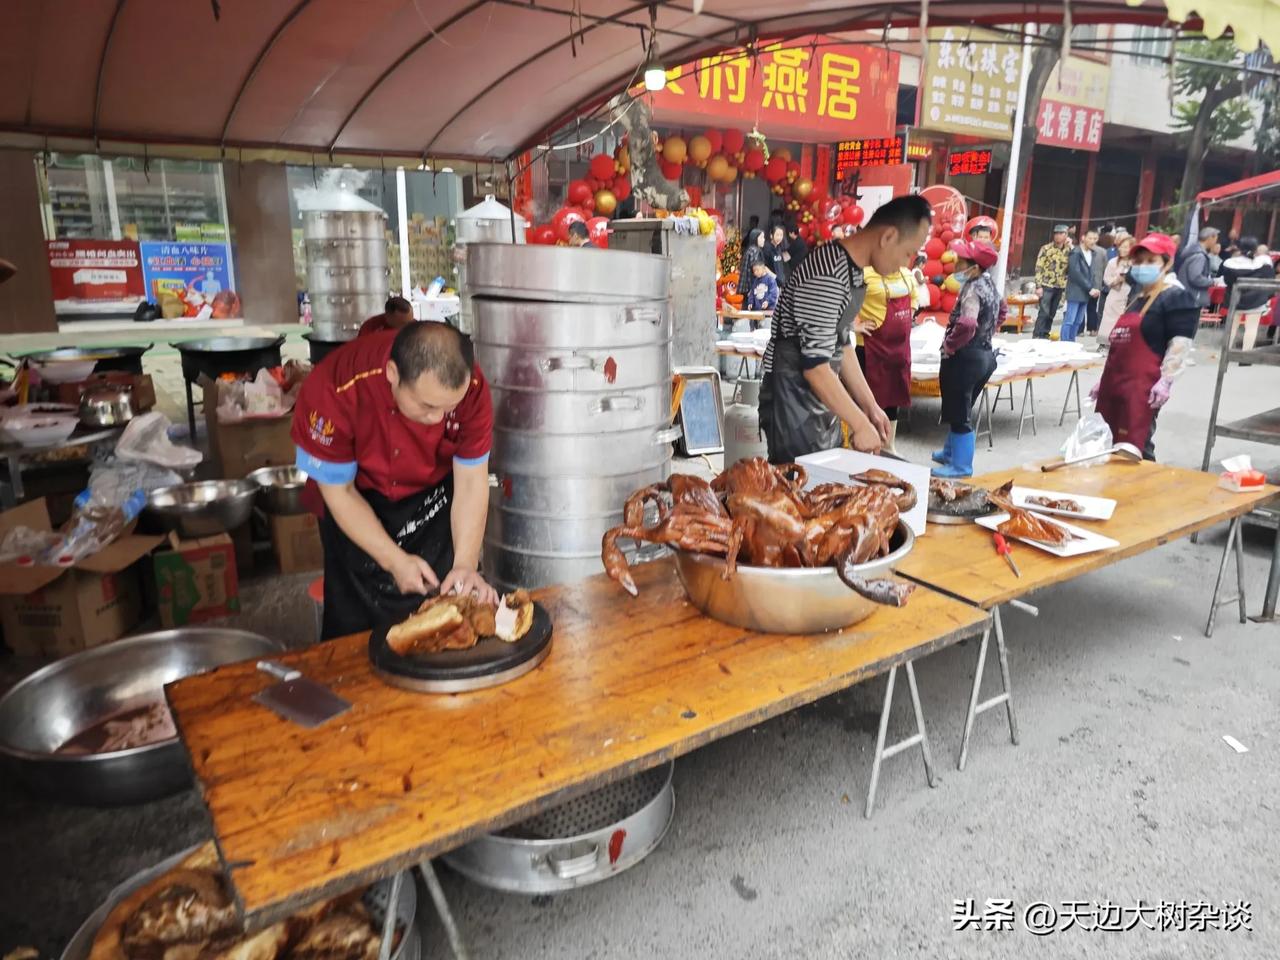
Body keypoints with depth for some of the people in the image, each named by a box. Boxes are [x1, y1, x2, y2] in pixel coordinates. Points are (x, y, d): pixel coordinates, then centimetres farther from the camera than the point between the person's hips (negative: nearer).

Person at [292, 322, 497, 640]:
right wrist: (395, 561, -24)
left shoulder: (471, 387, -29)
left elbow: (471, 481, -19)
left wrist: (466, 564, -29)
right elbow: (339, 492, -20)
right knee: (355, 622, 6)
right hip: (358, 502, -1)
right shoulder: (333, 389, -33)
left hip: (435, 493, 2)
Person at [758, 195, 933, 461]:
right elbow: (815, 367, -24)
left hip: (822, 400, 10)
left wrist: (871, 406, 13)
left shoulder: (852, 269, 9)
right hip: (794, 401, -10)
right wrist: (861, 424, -17)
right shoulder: (827, 277, -23)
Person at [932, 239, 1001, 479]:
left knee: (958, 414, 2)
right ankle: (951, 452, 36)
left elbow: (966, 324, -36)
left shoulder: (972, 289, -20)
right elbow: (999, 314, 25)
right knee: (960, 411, 22)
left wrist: (949, 345, -21)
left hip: (965, 358, -9)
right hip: (985, 354, 9)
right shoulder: (989, 284, 8)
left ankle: (961, 466, 12)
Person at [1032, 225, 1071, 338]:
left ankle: (1045, 335, 18)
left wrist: (1066, 287, 4)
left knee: (1051, 314, 9)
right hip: (1047, 285, -5)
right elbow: (1039, 268, -8)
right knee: (1044, 312, -11)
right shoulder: (1046, 249, -5)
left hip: (1059, 287, 5)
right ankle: (1036, 336, -6)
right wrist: (1038, 286, -13)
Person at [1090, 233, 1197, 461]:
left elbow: (1181, 343, -14)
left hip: (1142, 384, -8)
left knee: (1134, 448, -11)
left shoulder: (1177, 297, -4)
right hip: (1115, 381, 9)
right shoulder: (1135, 296, 21)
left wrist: (1166, 380, -23)